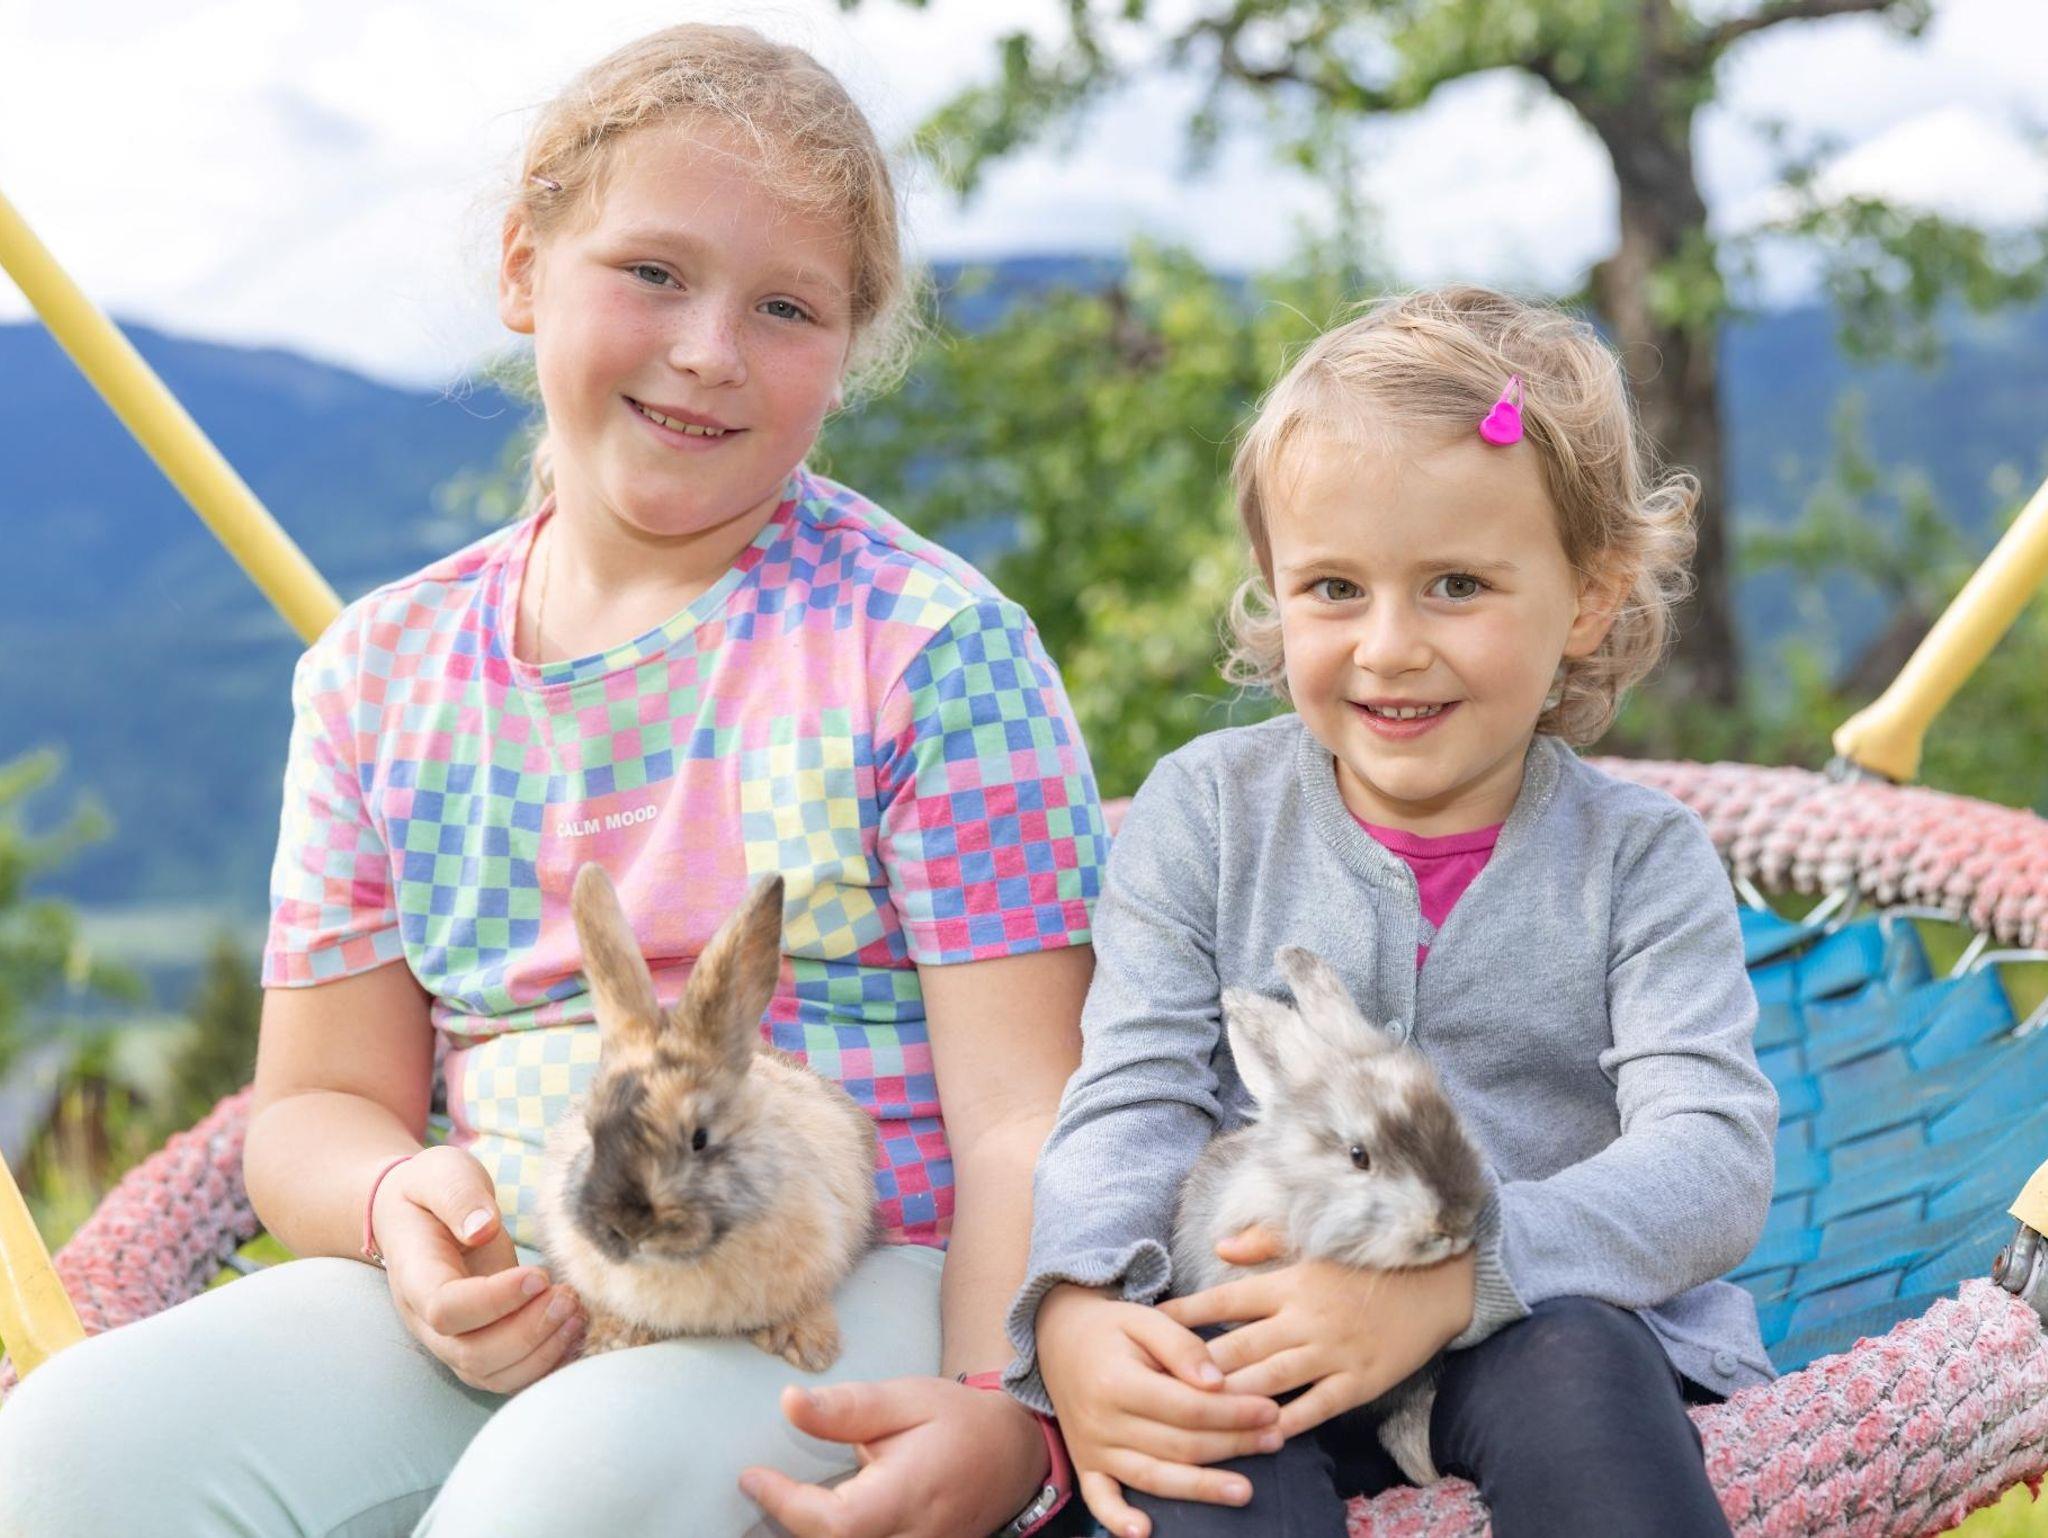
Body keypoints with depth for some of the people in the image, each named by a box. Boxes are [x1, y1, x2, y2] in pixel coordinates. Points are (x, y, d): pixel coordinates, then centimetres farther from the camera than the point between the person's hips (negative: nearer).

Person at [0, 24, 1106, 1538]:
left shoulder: (929, 644, -1)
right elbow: (319, 1099, 13)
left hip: (856, 1282, -3)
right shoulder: (380, 672, 12)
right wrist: (400, 1205, -12)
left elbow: (1023, 1112, -7)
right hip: (498, 1293, 4)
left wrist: (1007, 1411, -26)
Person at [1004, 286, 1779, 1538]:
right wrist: (1077, 1312, -27)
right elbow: (1134, 1099, -4)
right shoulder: (1204, 812, 5)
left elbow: (1713, 1158, -12)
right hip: (1260, 1325, 0)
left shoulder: (1640, 858, 1)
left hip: (1561, 1317, 0)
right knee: (1195, 1422, -33)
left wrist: (1446, 1279, -30)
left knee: (1567, 1365, -34)